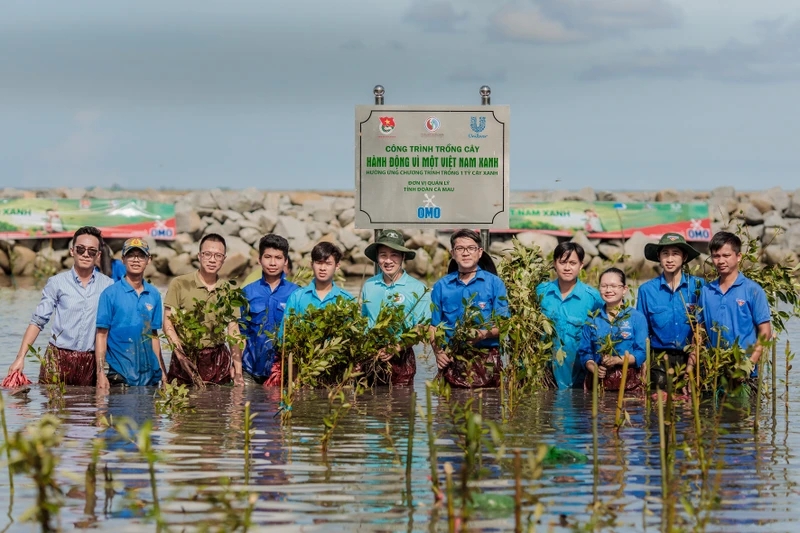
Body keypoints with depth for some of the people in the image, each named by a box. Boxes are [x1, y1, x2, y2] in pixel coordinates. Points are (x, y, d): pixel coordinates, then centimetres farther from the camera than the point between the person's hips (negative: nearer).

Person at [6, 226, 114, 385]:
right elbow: (38, 322, 2)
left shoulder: (108, 285, 4)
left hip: (90, 362, 1)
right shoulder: (57, 283, 3)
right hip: (57, 359, -1)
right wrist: (20, 357, -6)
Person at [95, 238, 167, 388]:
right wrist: (100, 373, -12)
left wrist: (162, 370, 10)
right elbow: (101, 335, -5)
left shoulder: (154, 295, 9)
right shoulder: (110, 294, -3)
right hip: (120, 374, -4)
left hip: (150, 374, 4)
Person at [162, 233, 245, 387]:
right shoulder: (180, 284, -1)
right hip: (185, 358, -2)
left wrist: (238, 373, 0)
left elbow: (234, 332, 8)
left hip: (218, 361, 3)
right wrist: (180, 354, -17)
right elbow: (168, 322, -3)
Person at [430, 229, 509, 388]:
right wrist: (438, 352, -4)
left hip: (486, 360, -1)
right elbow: (434, 326, 12)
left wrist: (484, 334, -18)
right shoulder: (441, 286, 12)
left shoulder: (494, 284, 5)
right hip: (451, 360, 1)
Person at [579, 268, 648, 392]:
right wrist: (593, 368, -11)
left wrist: (617, 360, -17)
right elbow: (584, 352, 8)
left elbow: (641, 353, -3)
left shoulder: (637, 318, 3)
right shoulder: (592, 320, 10)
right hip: (598, 381, 2)